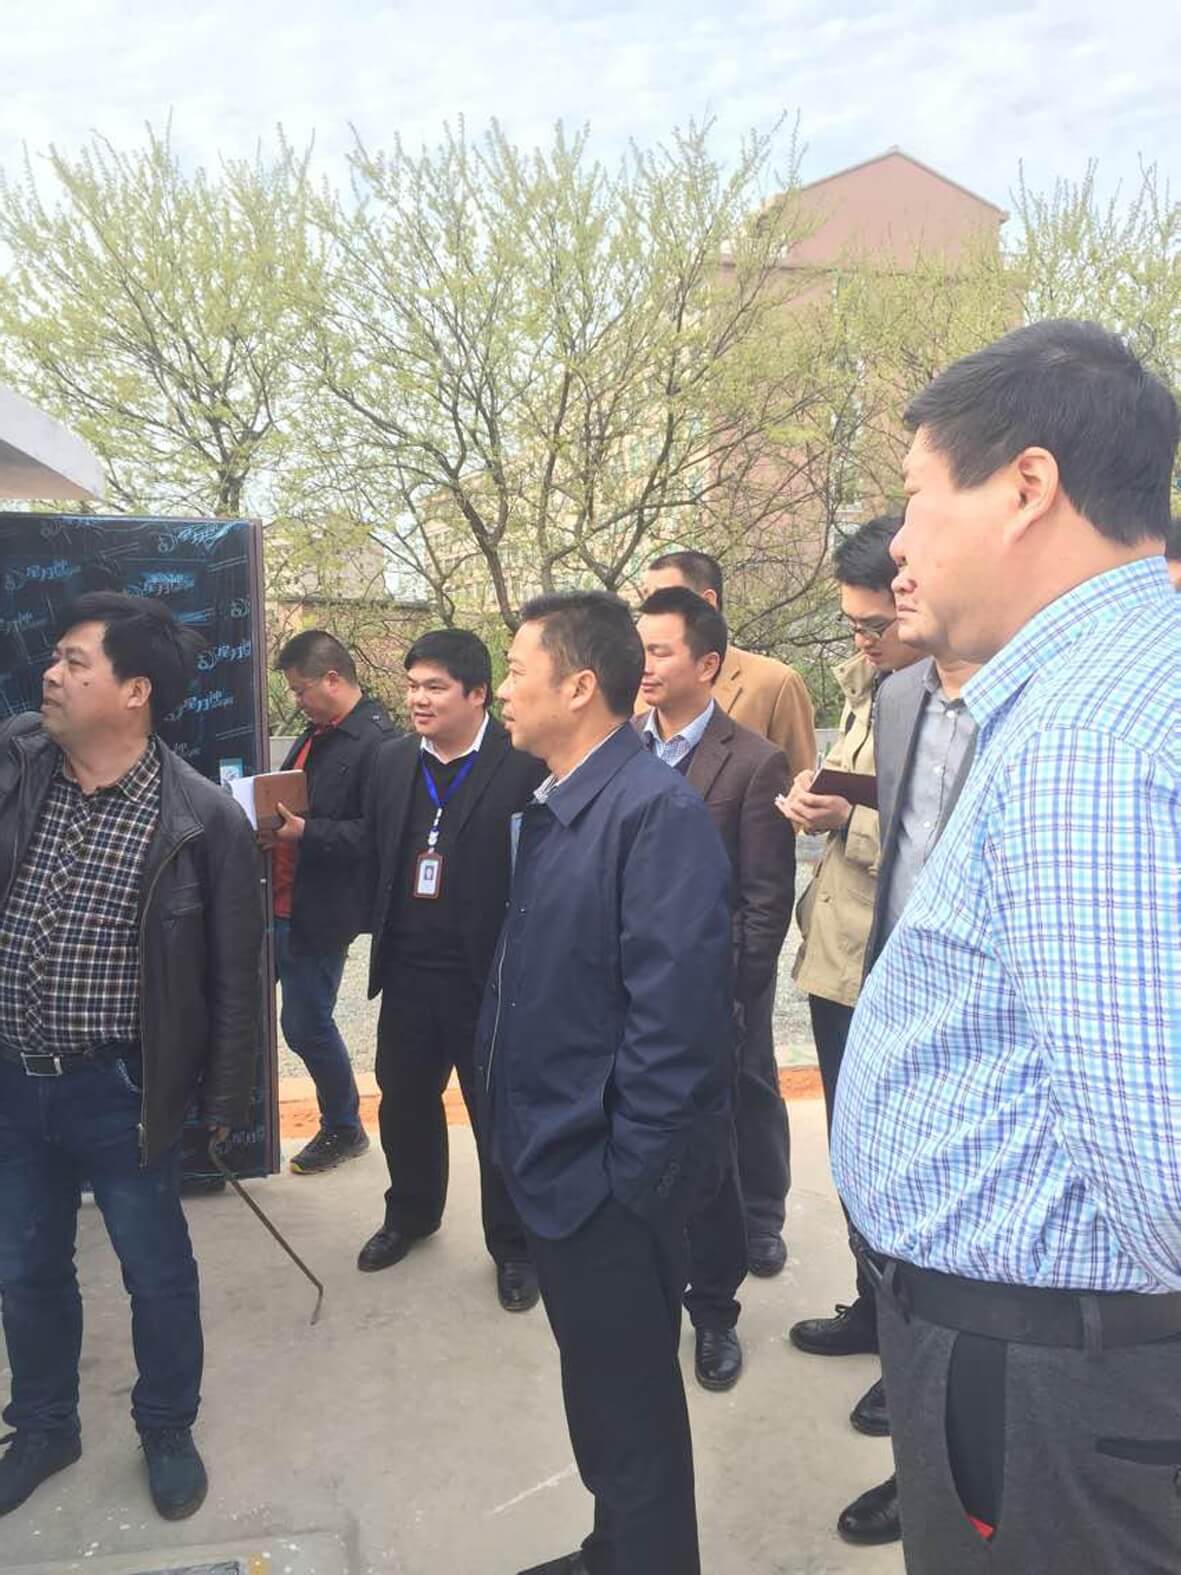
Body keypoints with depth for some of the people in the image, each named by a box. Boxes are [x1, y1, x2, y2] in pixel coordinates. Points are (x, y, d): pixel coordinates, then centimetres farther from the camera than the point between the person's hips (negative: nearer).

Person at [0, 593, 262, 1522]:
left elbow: (235, 975, -8)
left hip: (117, 1091, -4)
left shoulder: (204, 819, -16)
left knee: (157, 1273, 16)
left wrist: (223, 1101, -5)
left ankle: (168, 1430, 41)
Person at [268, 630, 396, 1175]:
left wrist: (305, 833, -25)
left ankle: (343, 1129, 27)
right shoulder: (317, 732, 11)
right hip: (280, 901, 9)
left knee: (306, 1025, 5)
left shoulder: (377, 743, -17)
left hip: (318, 911, -8)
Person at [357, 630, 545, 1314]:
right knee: (404, 1100, 21)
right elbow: (375, 851, 13)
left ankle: (513, 1245, 31)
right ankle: (411, 1214, 46)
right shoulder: (395, 760, 6)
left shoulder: (525, 764, -14)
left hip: (488, 975, -5)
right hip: (408, 972, 6)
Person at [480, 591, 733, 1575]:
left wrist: (629, 1177, -20)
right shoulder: (555, 808, 8)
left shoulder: (656, 810, -22)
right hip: (561, 1165, 9)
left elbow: (678, 1014, -25)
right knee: (600, 1385, 26)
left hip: (612, 1184, -9)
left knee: (631, 1408, 11)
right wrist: (528, 1139, 10)